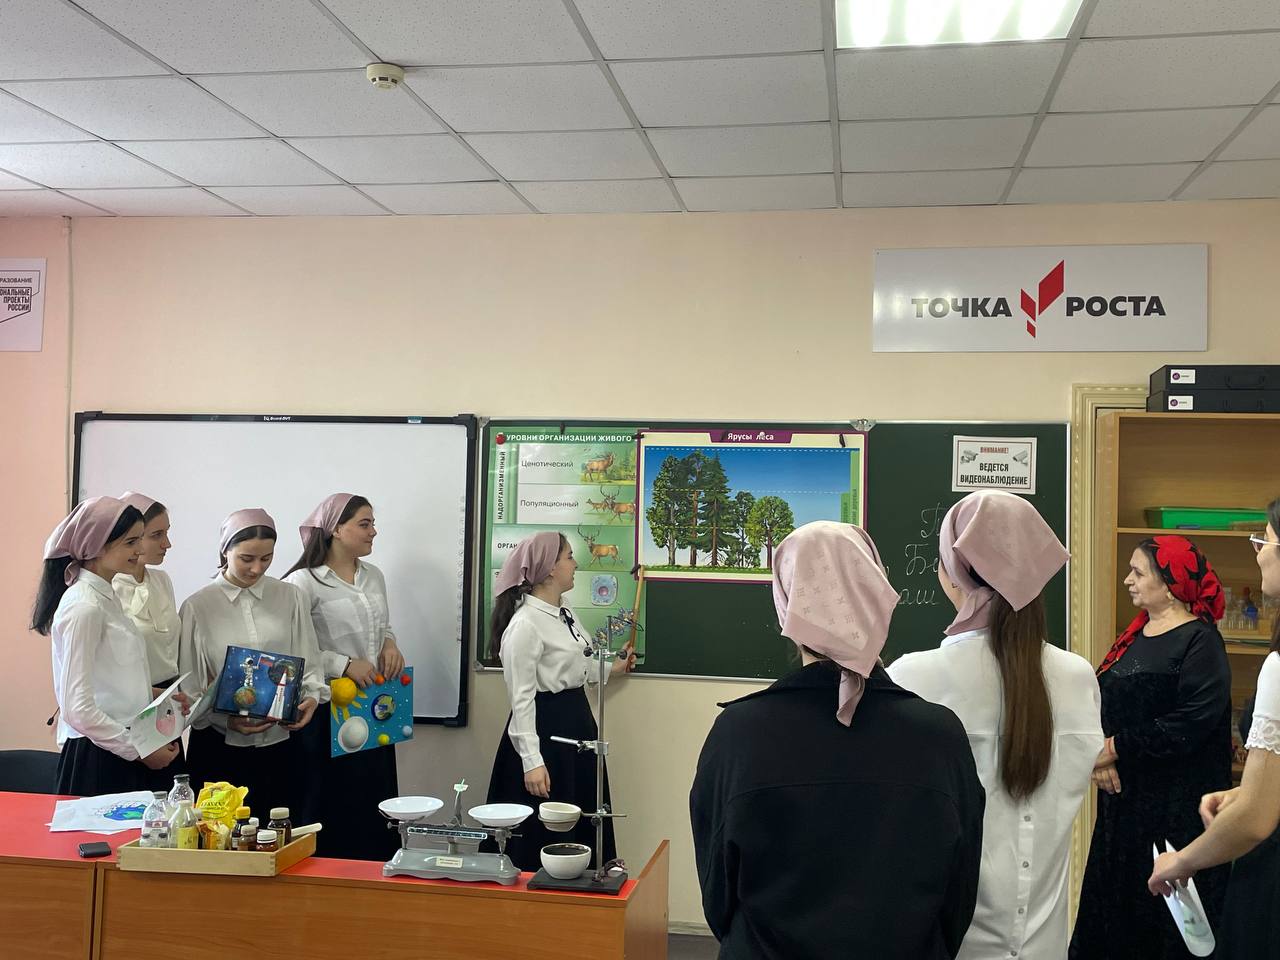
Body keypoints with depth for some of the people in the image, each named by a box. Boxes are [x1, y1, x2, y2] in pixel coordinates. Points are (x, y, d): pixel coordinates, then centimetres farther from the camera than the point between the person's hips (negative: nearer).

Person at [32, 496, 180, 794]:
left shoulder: (107, 597, 10)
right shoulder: (84, 608, -16)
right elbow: (77, 710, -19)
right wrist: (140, 750, -14)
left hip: (121, 748, 8)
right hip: (98, 761, -8)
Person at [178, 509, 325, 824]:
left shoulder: (289, 597, 7)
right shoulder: (197, 607, 0)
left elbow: (309, 663, 9)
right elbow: (188, 688, 1)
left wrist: (312, 696, -12)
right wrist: (226, 719, -15)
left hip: (284, 742, 2)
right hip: (222, 749, -2)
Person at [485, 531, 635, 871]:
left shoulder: (564, 616, 10)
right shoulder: (525, 624, -19)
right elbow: (521, 699, -20)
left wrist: (611, 669, 34)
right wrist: (532, 761, -24)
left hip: (575, 725, 10)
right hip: (545, 731, -9)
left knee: (582, 831, 16)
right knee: (545, 838, 0)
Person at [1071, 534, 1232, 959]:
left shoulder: (1200, 642, -12)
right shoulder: (1135, 635, 11)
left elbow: (1189, 725, -22)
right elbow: (1103, 702, 11)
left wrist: (1116, 748, -15)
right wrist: (1100, 755, -7)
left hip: (1176, 805, -7)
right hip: (1123, 795, 8)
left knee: (1163, 914, 2)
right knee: (1115, 897, 13)